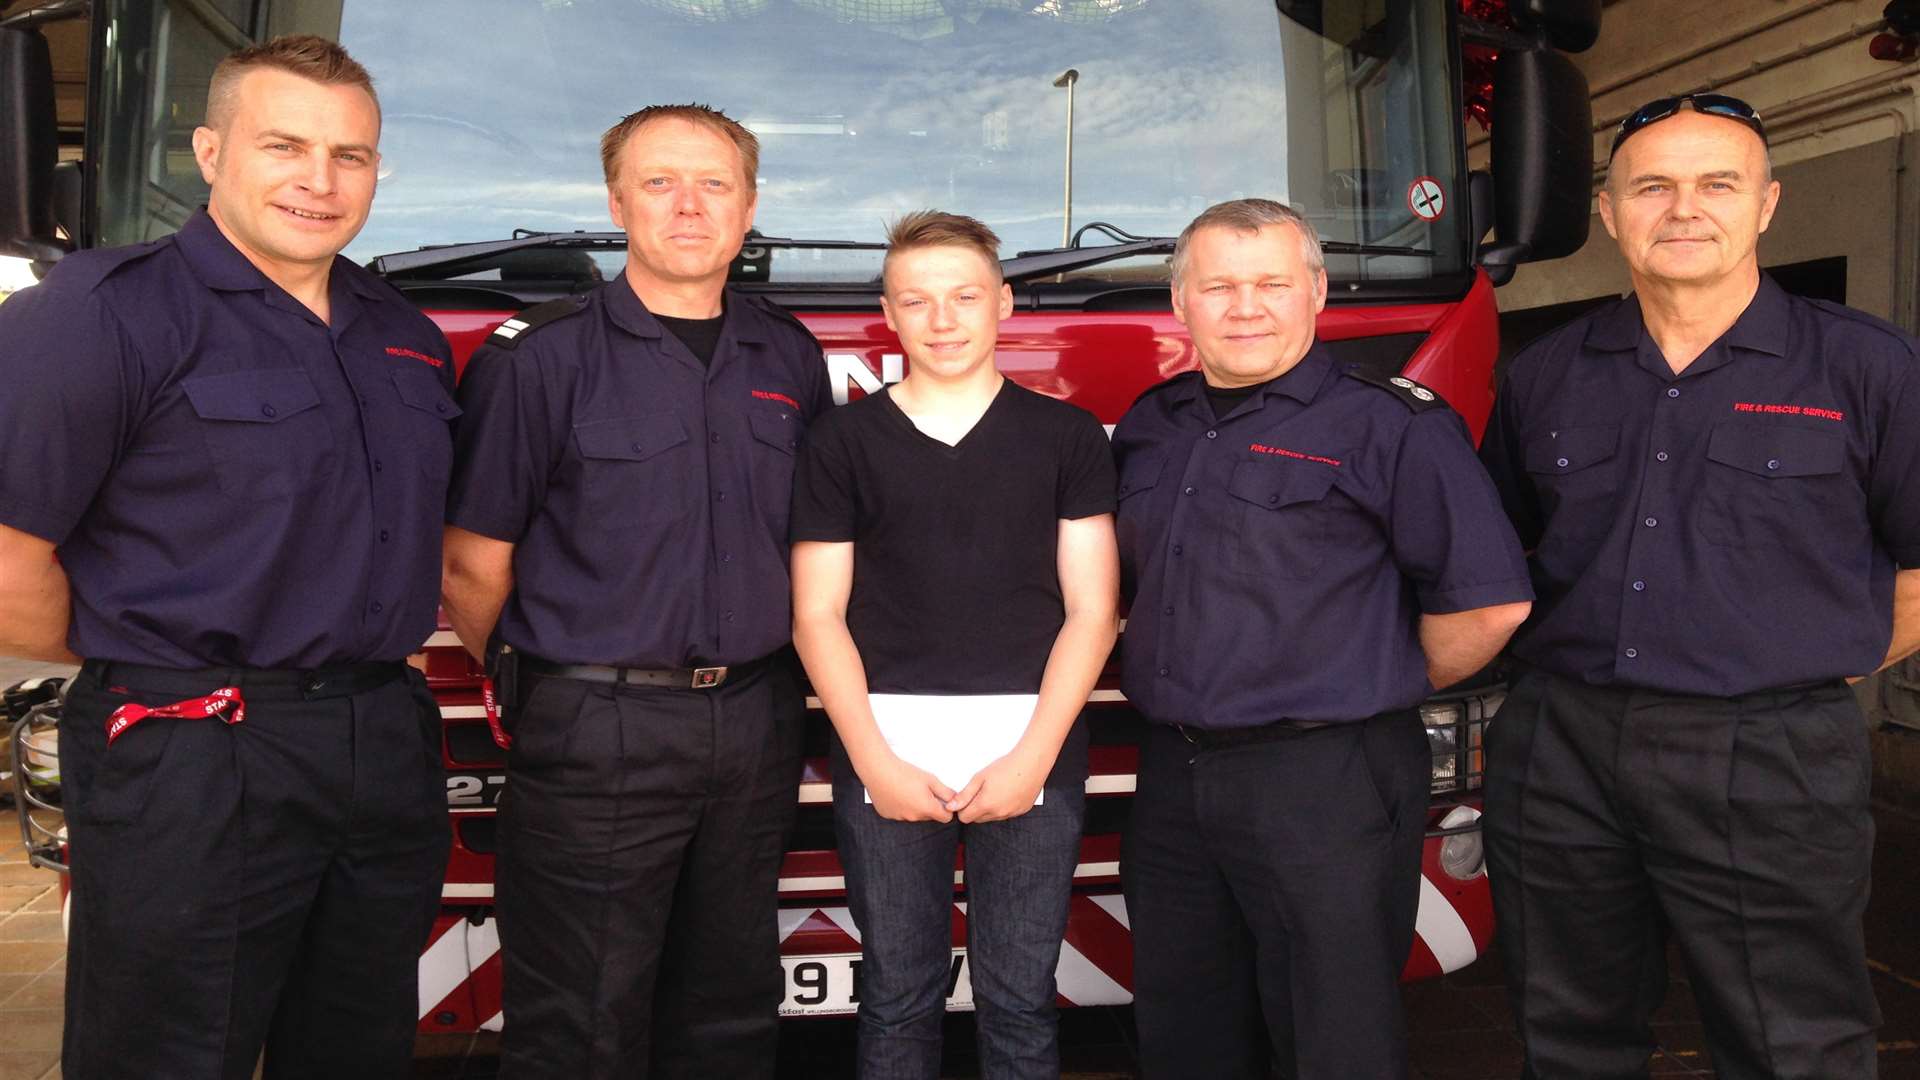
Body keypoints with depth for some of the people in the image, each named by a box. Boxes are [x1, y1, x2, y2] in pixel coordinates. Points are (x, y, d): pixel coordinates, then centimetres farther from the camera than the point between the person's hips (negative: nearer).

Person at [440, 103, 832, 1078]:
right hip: (595, 732, -4)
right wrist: (549, 683, 4)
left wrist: (749, 683, 14)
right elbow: (472, 568, -7)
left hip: (757, 727, 5)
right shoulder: (541, 356, -9)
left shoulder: (790, 358, 6)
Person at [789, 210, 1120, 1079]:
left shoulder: (1066, 436, 6)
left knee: (1019, 998, 8)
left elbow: (1090, 610, 2)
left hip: (1032, 747, 0)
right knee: (897, 994, 9)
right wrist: (875, 760, -7)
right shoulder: (843, 441, 6)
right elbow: (818, 616, 3)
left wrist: (1031, 754, -8)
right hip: (883, 750, 0)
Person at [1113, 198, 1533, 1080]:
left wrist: (1378, 690, 0)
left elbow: (1486, 600, -12)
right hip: (1172, 779, 6)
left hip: (1326, 785, -6)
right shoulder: (1147, 428, 11)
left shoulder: (1388, 423, -9)